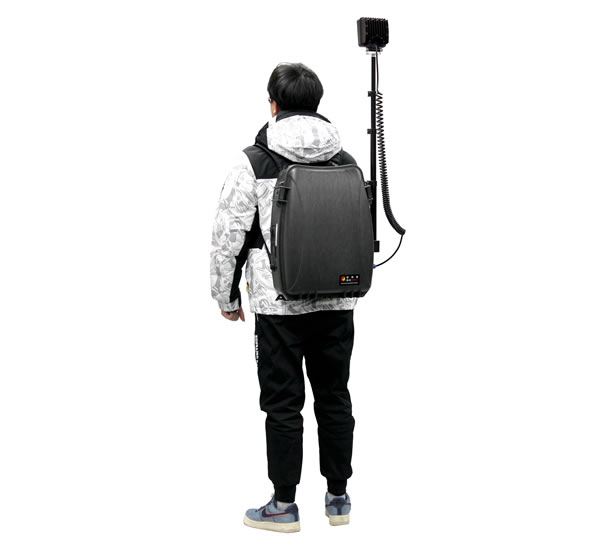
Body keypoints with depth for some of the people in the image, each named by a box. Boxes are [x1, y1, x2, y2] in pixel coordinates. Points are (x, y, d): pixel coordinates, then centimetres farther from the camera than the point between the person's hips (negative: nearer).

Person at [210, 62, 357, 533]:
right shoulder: (346, 162, 6)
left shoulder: (255, 163, -9)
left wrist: (227, 297, 4)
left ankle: (284, 506, 10)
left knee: (283, 404, 3)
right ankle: (339, 498, 20)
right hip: (337, 303, 4)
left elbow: (228, 236, -8)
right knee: (334, 397, 13)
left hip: (279, 306, -4)